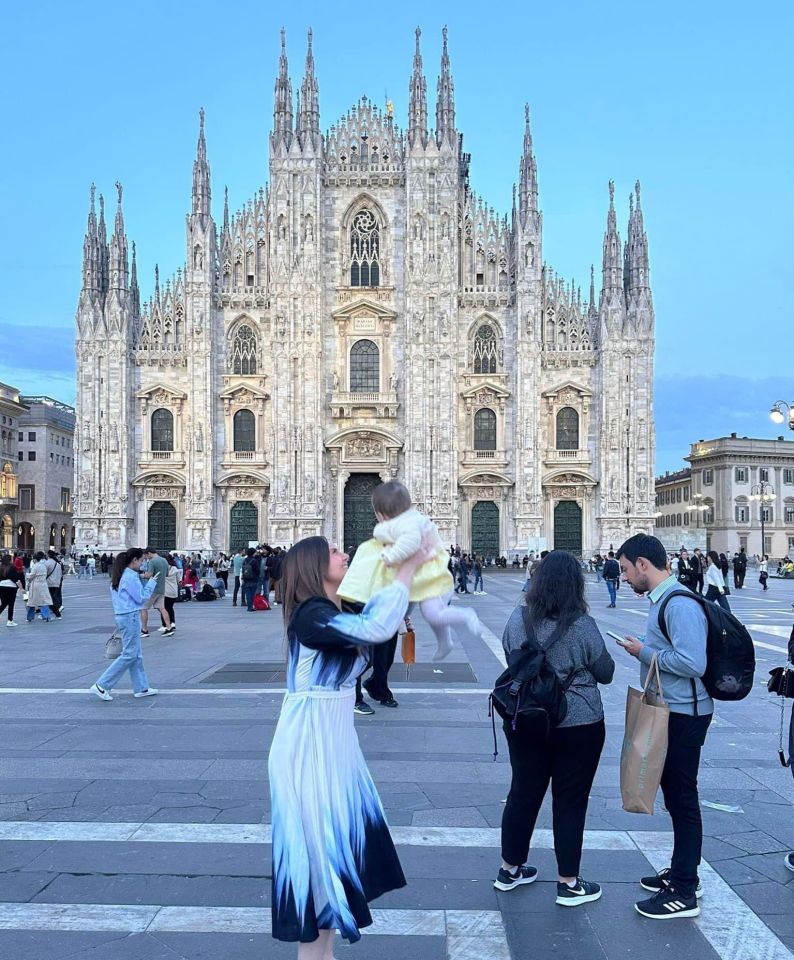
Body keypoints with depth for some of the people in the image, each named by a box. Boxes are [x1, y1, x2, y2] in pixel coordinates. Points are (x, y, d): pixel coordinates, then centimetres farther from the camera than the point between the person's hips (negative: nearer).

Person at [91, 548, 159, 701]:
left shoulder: (121, 575, 13)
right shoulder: (130, 577, -17)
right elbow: (141, 597, -13)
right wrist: (152, 582, -6)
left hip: (122, 616, 10)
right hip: (130, 617, -10)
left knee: (136, 655, 14)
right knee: (129, 655, -4)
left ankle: (141, 688, 19)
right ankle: (101, 686, -3)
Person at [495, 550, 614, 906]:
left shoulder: (518, 618, -6)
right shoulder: (582, 625, -17)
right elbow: (605, 673, -5)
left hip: (524, 722, 4)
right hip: (577, 726, -4)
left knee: (523, 794, 16)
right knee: (570, 802, 8)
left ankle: (510, 870, 30)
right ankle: (568, 884, 18)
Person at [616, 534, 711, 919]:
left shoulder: (680, 604, -22)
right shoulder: (661, 600, 11)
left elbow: (692, 663, -29)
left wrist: (645, 652, -19)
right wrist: (644, 649, 5)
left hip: (684, 715, -10)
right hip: (668, 711, 10)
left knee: (681, 798, 0)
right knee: (674, 794, 20)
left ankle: (684, 893, 12)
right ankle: (680, 872, 36)